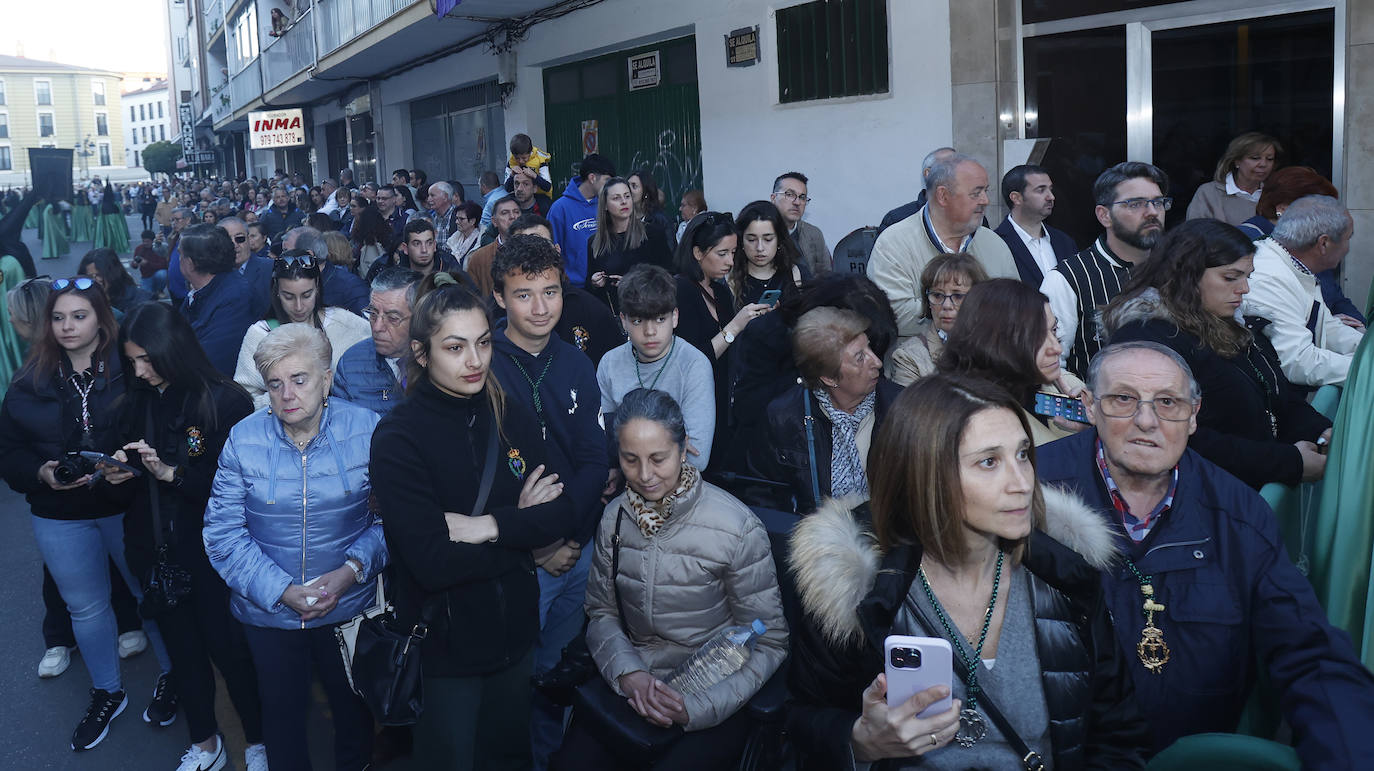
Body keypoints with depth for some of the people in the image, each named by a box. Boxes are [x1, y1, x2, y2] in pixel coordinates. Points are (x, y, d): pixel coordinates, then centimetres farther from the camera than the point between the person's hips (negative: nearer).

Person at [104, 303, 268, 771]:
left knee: (228, 649, 6)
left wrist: (171, 472, -24)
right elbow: (135, 478, 14)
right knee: (182, 648, 17)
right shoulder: (139, 403, 3)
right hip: (157, 552, 5)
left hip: (211, 553, -5)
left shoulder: (226, 402, -16)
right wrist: (121, 473, -7)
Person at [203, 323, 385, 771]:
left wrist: (351, 570, -23)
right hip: (267, 612, 1)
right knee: (281, 711, 19)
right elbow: (223, 533, -10)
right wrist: (282, 591, -20)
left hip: (349, 607, 0)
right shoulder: (243, 440, -9)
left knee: (354, 707, 20)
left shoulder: (367, 432, -12)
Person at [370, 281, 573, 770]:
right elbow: (433, 562, -24)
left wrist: (489, 526, -22)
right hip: (445, 644, -5)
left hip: (515, 632, 5)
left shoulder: (512, 417, -1)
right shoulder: (398, 437, -16)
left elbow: (565, 512, -7)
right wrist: (524, 525, -16)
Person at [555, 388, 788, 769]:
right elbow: (602, 612, 10)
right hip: (629, 683, 4)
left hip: (714, 693, -4)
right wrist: (627, 673, -10)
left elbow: (769, 642, -10)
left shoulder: (738, 527, -14)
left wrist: (698, 706, -20)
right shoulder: (615, 518, 2)